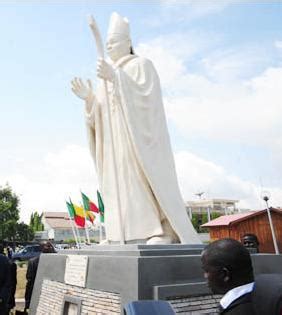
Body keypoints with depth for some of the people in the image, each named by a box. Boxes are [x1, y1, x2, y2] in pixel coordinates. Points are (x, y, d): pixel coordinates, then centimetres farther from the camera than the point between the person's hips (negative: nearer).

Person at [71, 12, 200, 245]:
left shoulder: (142, 65, 5)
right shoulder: (111, 78, 23)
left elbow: (145, 96, -15)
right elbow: (99, 117, 18)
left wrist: (115, 77, -21)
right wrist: (89, 98, 1)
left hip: (138, 144, -7)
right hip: (115, 148, 7)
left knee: (145, 193, -15)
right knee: (120, 193, 1)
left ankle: (161, 235, -13)